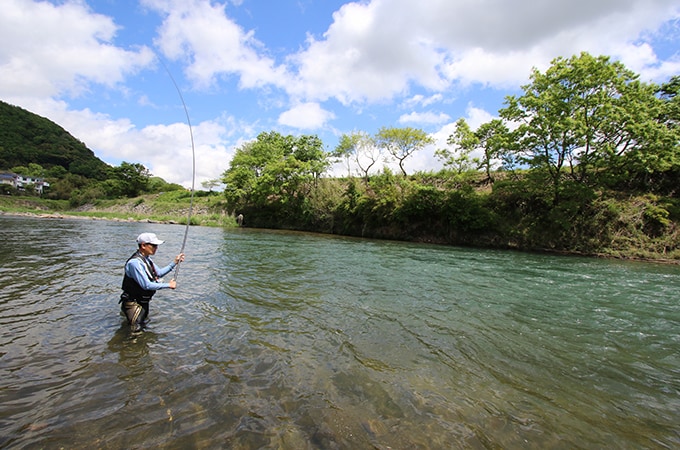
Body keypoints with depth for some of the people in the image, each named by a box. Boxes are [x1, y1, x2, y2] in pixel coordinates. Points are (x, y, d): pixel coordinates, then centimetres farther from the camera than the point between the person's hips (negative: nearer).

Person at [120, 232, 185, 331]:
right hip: (133, 303, -9)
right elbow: (146, 285, -29)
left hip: (143, 301, 9)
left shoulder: (146, 258, 2)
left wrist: (175, 262, 3)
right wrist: (168, 285, -21)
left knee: (144, 323, 25)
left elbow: (159, 273, 11)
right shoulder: (135, 262, -28)